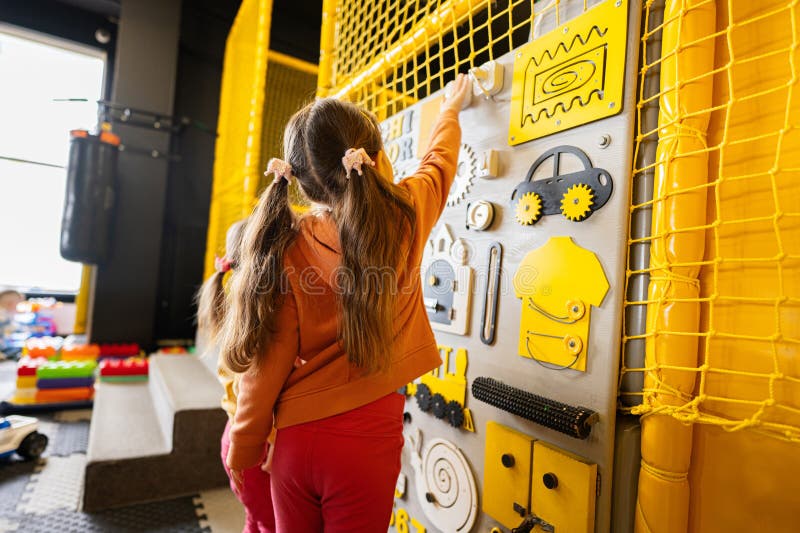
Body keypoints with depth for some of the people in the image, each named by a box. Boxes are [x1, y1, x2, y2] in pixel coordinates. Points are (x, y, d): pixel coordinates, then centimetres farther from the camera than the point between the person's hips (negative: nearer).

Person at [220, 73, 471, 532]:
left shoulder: (285, 247, -10)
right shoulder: (404, 217, -9)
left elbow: (266, 370, -7)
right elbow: (440, 160, 13)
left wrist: (242, 458, 9)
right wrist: (451, 109, 34)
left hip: (294, 440, 1)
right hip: (366, 438, -1)